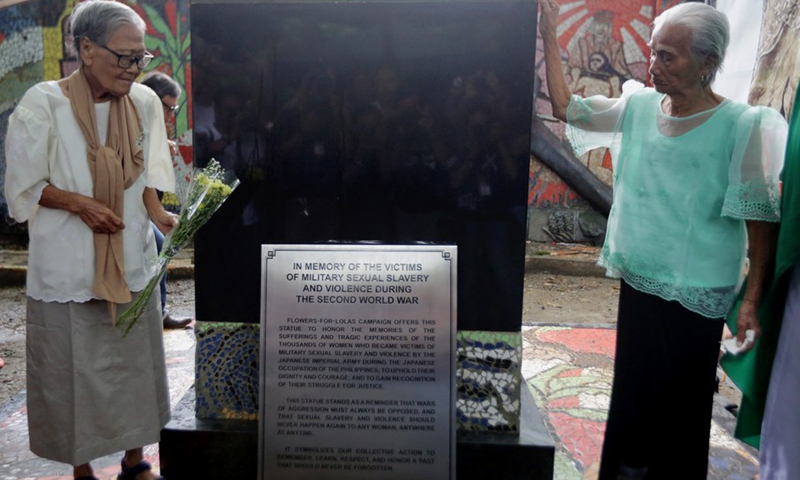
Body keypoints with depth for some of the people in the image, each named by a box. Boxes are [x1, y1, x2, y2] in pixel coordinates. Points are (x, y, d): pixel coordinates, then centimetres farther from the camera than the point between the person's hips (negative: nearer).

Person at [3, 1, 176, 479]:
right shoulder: (43, 104, -11)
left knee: (136, 362, 13)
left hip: (132, 263, 4)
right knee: (73, 369, 7)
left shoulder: (146, 101, 0)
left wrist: (158, 214, -8)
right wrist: (78, 203, -18)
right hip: (68, 266, -3)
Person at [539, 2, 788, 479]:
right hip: (639, 280, 5)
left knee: (682, 402, 10)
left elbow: (760, 218, -13)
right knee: (634, 387, 22)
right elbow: (567, 108, 5)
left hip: (694, 295, -5)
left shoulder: (742, 126, -15)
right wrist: (550, 39, -1)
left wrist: (753, 300, -15)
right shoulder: (639, 106, -1)